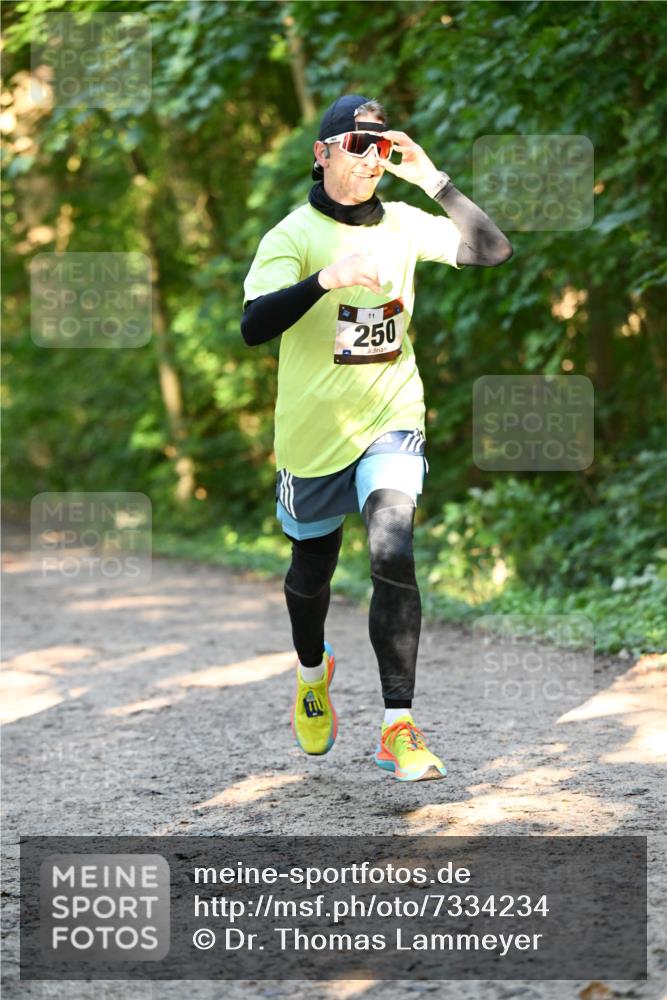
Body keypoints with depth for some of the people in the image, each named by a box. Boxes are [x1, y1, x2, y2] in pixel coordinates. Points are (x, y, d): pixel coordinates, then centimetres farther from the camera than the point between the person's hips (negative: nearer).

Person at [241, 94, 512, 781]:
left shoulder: (402, 225, 2)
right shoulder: (293, 235, -11)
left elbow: (492, 249, -2)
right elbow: (253, 326, -24)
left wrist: (433, 181, -12)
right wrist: (326, 279, -40)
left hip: (390, 422, 1)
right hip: (313, 433, -1)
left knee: (393, 555, -20)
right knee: (311, 571, 16)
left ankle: (398, 729, -20)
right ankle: (312, 674, 49)